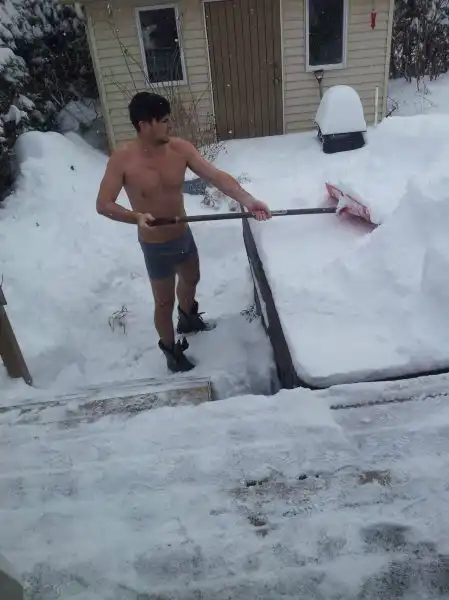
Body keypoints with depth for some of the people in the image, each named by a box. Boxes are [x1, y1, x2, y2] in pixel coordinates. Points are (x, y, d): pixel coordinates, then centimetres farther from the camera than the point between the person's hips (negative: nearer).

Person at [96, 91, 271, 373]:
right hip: (156, 245, -5)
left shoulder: (180, 148, -11)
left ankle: (188, 318, 61)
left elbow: (216, 176, -18)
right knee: (164, 301, 10)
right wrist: (136, 217, -35)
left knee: (191, 279, 29)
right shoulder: (122, 159, -20)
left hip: (184, 235, 5)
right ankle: (171, 349, 36)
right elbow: (103, 205, -17)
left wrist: (247, 199, -33)